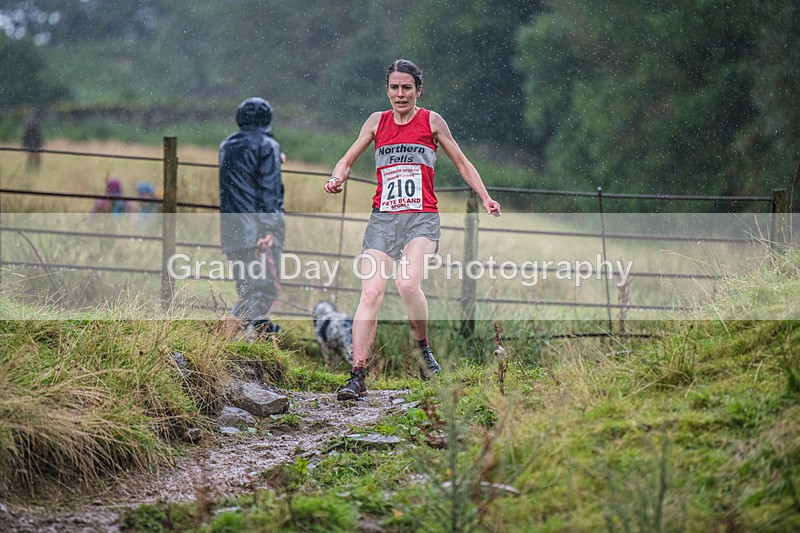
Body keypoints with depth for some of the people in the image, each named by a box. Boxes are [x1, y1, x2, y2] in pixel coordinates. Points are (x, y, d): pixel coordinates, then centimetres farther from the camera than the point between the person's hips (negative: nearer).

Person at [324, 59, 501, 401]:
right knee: (370, 293, -10)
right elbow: (348, 159, 18)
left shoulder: (431, 121, 7)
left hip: (421, 218, -2)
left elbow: (461, 163, 16)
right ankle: (357, 377, -11)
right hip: (382, 218, 2)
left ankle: (423, 350, -2)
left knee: (407, 283, -26)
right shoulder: (377, 122, 12)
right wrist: (337, 178, -4)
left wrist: (486, 198, 8)